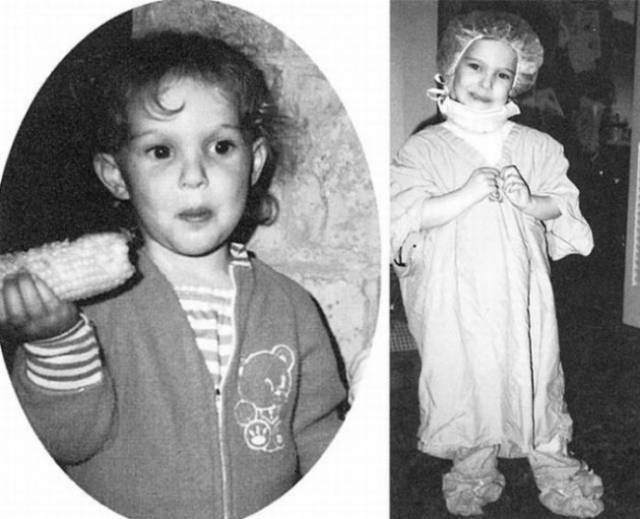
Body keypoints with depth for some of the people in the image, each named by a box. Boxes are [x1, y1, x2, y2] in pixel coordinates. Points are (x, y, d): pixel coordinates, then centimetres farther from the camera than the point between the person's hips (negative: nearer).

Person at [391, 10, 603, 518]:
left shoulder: (536, 146, 5)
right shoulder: (425, 147, -3)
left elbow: (565, 203, 7)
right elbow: (405, 214, -11)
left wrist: (530, 200, -14)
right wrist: (466, 194, -20)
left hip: (521, 286, 2)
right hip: (457, 290, -2)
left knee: (535, 371, 12)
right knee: (465, 378, 8)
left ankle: (553, 461, 34)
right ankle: (473, 465, 32)